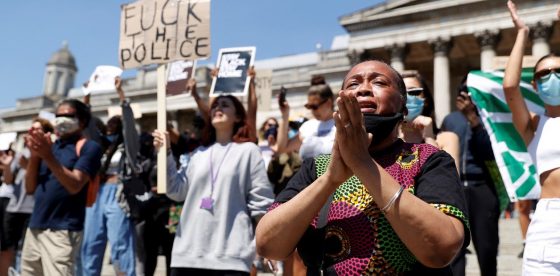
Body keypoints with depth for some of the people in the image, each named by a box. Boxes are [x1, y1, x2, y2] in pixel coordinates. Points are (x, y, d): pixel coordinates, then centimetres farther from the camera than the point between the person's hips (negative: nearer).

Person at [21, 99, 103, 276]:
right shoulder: (50, 146, 16)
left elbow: (75, 186, -13)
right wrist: (35, 155, -2)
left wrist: (49, 157, -22)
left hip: (61, 230, -7)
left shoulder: (89, 147, -1)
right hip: (35, 227, 7)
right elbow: (30, 188, 12)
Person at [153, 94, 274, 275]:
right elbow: (176, 191, 9)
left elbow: (260, 202, 0)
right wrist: (165, 153, 2)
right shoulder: (199, 153, 15)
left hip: (230, 255, -4)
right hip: (188, 251, 4)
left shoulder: (248, 151, 3)